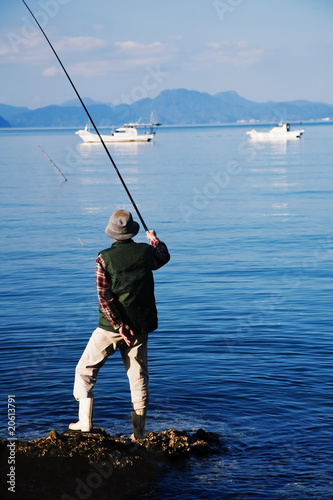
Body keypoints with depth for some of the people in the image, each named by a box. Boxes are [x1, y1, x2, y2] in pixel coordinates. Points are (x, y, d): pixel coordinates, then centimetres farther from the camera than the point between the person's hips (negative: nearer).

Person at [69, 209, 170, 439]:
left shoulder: (104, 258, -8)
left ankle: (85, 420, 5)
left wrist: (118, 325, -12)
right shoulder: (146, 251, 0)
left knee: (85, 369, 11)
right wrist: (155, 239, 43)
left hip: (111, 326, -3)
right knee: (139, 376, 10)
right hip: (140, 326, 3)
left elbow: (104, 296, -14)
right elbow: (164, 257, 25)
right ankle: (139, 432, 11)